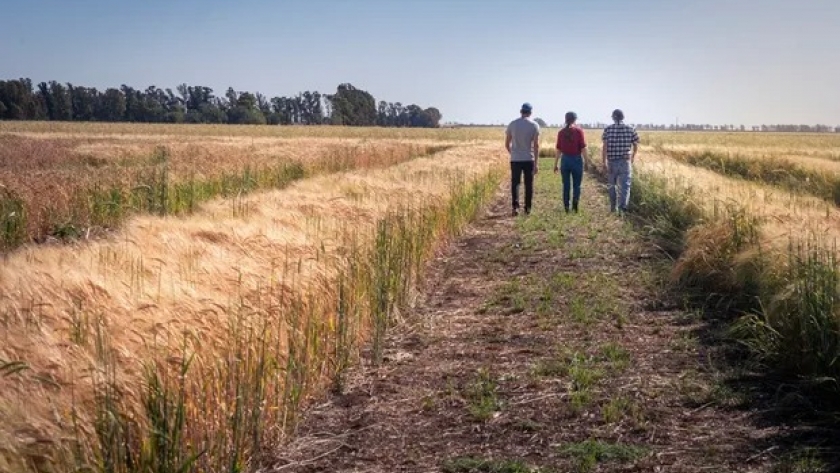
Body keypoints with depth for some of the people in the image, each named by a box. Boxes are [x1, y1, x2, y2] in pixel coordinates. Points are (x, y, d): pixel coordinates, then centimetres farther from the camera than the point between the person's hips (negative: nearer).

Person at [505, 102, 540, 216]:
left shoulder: (512, 124, 2)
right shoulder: (534, 125, -3)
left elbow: (507, 144, 6)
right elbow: (536, 145, -8)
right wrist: (536, 163, -4)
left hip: (515, 160, 1)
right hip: (529, 159, -1)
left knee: (515, 183, 3)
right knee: (529, 184, 10)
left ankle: (515, 206, -14)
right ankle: (527, 208, 13)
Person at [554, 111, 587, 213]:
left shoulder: (561, 132, 3)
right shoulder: (578, 131, -5)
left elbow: (558, 150, 4)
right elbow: (583, 148, -8)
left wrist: (556, 164, 10)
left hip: (565, 160, 2)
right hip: (576, 159, -2)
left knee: (566, 185, 10)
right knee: (576, 185, 6)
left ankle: (566, 207, 10)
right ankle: (575, 202, -14)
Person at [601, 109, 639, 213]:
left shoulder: (608, 129, -2)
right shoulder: (630, 129, 2)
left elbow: (605, 146, -11)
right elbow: (636, 145, 9)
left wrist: (604, 162, -12)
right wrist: (633, 156, 27)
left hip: (612, 161, 1)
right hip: (625, 161, -1)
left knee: (612, 185, 17)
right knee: (625, 185, -4)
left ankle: (613, 207, 25)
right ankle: (623, 206, -22)